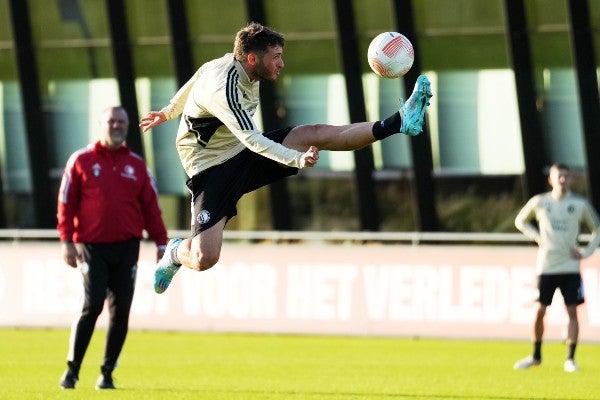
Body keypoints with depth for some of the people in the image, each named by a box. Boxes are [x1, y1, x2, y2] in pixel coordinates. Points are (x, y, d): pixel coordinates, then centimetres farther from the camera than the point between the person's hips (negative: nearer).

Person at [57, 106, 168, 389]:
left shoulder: (137, 165, 11)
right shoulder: (81, 161, 4)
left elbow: (151, 207, 12)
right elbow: (66, 203, 2)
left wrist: (161, 243, 6)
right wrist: (67, 241, -6)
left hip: (126, 248, 3)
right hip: (92, 246, -3)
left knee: (121, 310, 1)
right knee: (92, 305, -14)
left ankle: (107, 373, 9)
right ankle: (72, 369, -4)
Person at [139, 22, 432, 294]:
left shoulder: (231, 63, -4)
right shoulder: (222, 89, -31)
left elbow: (196, 79, 17)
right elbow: (252, 140, -38)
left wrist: (170, 111, 36)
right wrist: (298, 159, -51)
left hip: (245, 152, 8)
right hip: (212, 168, -8)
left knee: (318, 134, -11)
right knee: (204, 259, -18)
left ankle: (399, 123, -13)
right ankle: (176, 252, 16)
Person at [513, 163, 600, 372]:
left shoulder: (580, 204, 1)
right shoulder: (539, 202, 1)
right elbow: (520, 221, 17)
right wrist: (536, 237, 2)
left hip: (570, 266, 0)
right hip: (546, 266, 0)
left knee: (572, 310, -6)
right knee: (539, 311, 0)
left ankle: (570, 359, -1)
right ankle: (536, 356, 16)